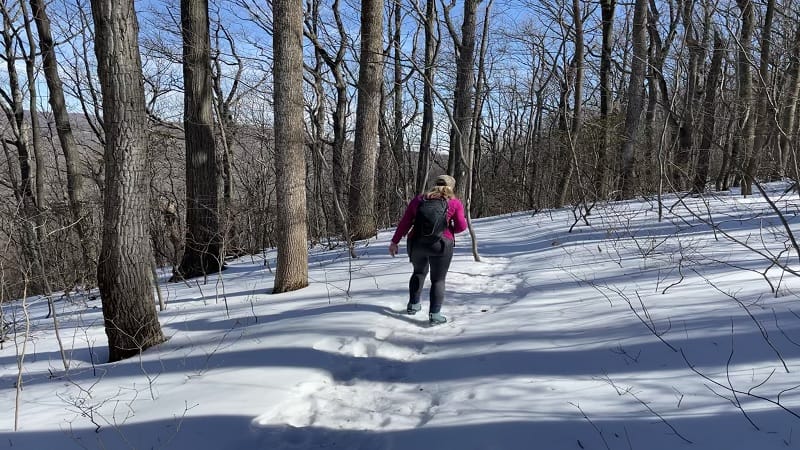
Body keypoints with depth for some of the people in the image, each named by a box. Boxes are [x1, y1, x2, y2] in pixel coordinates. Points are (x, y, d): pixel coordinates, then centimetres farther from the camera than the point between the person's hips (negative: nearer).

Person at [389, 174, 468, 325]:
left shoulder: (419, 199, 10)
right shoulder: (455, 203, 3)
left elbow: (405, 222, 8)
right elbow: (461, 226, 0)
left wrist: (395, 241, 11)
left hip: (416, 243, 3)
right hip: (441, 244, -3)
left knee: (419, 272, 27)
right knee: (438, 279, 9)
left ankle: (413, 305, 30)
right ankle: (435, 314, 0)